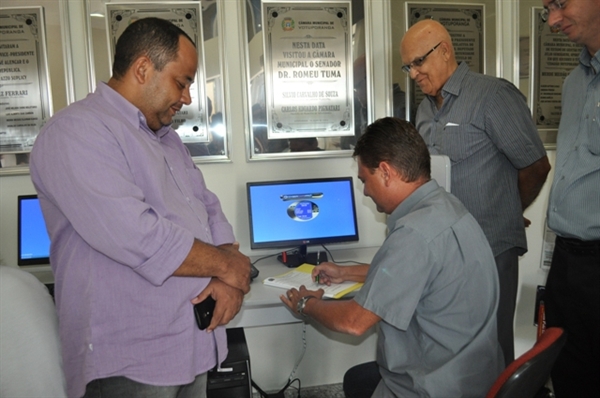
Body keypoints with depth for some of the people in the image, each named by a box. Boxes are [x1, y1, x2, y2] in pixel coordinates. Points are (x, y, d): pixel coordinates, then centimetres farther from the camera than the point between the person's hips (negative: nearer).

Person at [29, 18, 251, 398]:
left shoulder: (167, 138, 13)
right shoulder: (77, 132, -15)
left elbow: (209, 210, 11)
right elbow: (136, 239, -27)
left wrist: (232, 280, -8)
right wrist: (226, 266, -14)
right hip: (130, 361, -8)